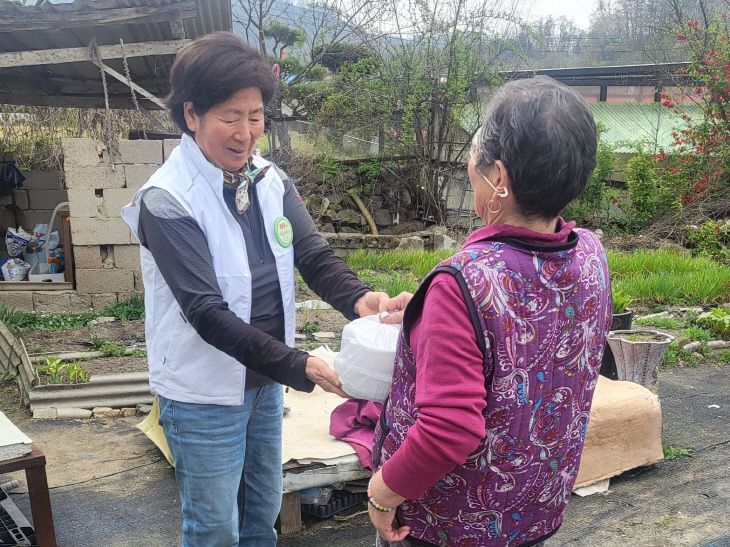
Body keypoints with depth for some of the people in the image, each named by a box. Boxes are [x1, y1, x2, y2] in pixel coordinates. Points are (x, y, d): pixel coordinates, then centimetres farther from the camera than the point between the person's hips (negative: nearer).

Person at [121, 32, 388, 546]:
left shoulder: (270, 181, -1)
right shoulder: (166, 201, -21)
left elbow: (314, 254, -7)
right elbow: (207, 313, -26)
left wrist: (357, 297, -29)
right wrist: (299, 366, -31)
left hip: (266, 383, 6)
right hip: (205, 396, -6)